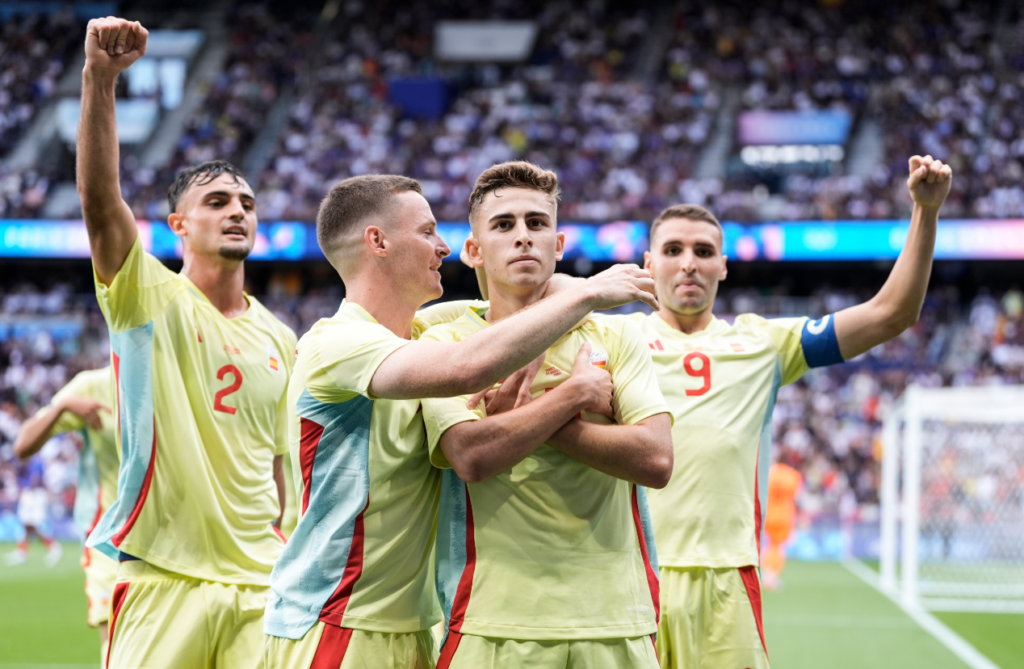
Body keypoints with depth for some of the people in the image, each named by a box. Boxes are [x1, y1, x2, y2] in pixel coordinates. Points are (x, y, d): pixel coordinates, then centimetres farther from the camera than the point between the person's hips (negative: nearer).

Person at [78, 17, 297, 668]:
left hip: (260, 582, 4)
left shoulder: (281, 341, 14)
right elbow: (99, 198, -15)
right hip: (163, 575, -4)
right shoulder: (150, 296, 0)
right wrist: (100, 77, -27)